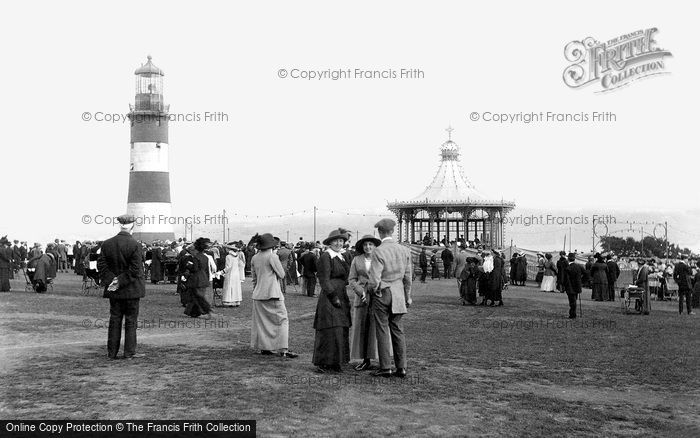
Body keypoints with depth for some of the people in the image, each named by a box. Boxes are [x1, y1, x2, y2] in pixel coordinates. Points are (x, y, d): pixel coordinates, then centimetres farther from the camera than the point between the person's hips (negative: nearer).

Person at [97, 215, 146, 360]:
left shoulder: (107, 244, 1)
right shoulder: (134, 245, -13)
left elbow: (101, 265, 0)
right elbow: (135, 269, -17)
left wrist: (111, 280, -4)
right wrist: (121, 282, -10)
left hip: (114, 290, 4)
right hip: (132, 290, -4)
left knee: (114, 319, 11)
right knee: (131, 320, 4)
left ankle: (112, 352, 14)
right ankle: (129, 352, 6)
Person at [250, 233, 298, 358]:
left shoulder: (254, 258, 7)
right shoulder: (272, 256, -13)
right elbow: (281, 274, -7)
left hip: (258, 294, 7)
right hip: (272, 294, -7)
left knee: (262, 321, 13)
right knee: (282, 320, -2)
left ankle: (263, 347, 16)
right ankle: (283, 349, -8)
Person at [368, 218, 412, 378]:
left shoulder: (378, 252, -15)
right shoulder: (404, 250, 2)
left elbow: (374, 280, -17)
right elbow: (407, 276, 8)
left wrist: (373, 290, 4)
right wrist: (407, 297, 18)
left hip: (382, 294, -5)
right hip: (398, 293, 5)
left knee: (383, 330, 2)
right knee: (397, 330, 10)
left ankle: (385, 367, 4)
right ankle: (401, 368, 10)